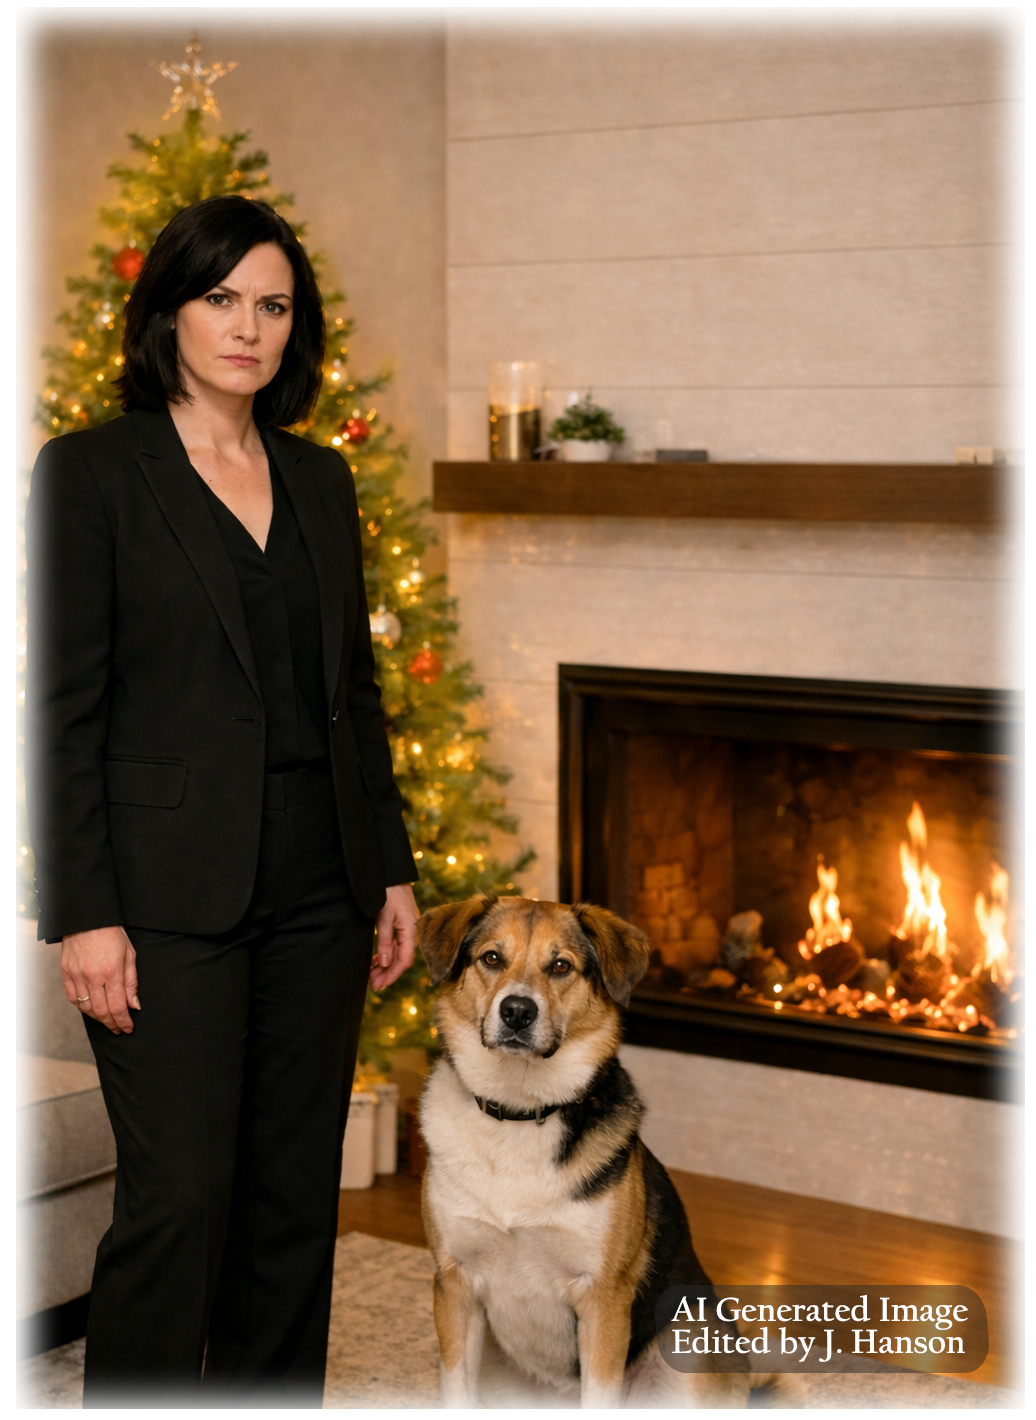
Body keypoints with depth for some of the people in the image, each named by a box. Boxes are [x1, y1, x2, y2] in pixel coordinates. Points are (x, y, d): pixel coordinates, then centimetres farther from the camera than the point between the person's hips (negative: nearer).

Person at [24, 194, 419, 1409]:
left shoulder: (320, 480, 12)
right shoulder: (92, 471, -5)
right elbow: (62, 708, -9)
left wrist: (392, 867, 12)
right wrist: (82, 913, -14)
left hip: (315, 885, 6)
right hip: (171, 888, -6)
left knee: (295, 1192, 11)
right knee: (178, 1195, -7)